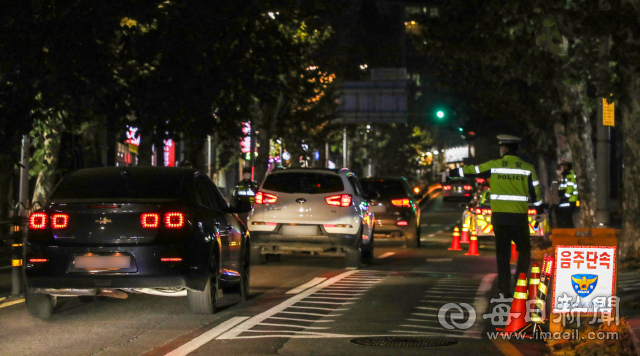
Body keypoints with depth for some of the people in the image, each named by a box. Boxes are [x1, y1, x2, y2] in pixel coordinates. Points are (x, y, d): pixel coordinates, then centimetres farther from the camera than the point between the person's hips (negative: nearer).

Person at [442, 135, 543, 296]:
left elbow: (471, 170, 7)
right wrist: (540, 212, 14)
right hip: (519, 216, -1)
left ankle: (505, 289, 9)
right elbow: (535, 191, 3)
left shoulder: (494, 166, -1)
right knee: (524, 250, 13)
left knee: (502, 253, 9)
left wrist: (450, 173, 19)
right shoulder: (527, 168, 0)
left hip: (499, 216, 1)